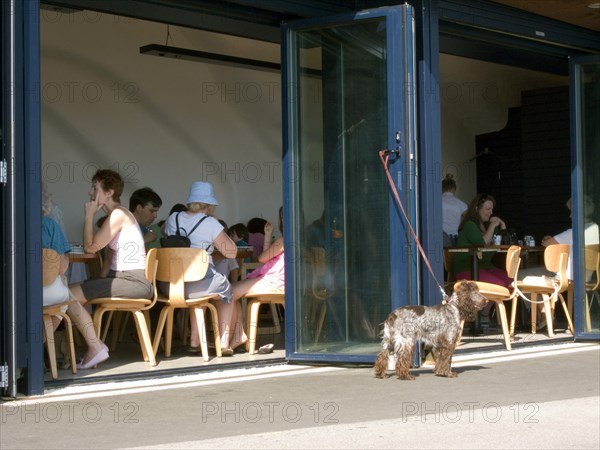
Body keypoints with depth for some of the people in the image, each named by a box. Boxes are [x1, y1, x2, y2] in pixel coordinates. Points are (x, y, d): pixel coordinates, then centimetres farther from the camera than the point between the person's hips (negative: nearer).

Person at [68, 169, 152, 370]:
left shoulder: (118, 214, -12)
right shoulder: (115, 214, 18)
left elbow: (90, 247, -13)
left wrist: (89, 215, -4)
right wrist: (101, 280, 8)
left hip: (134, 282, -10)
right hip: (121, 277, 10)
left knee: (70, 295, -18)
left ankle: (95, 348, -8)